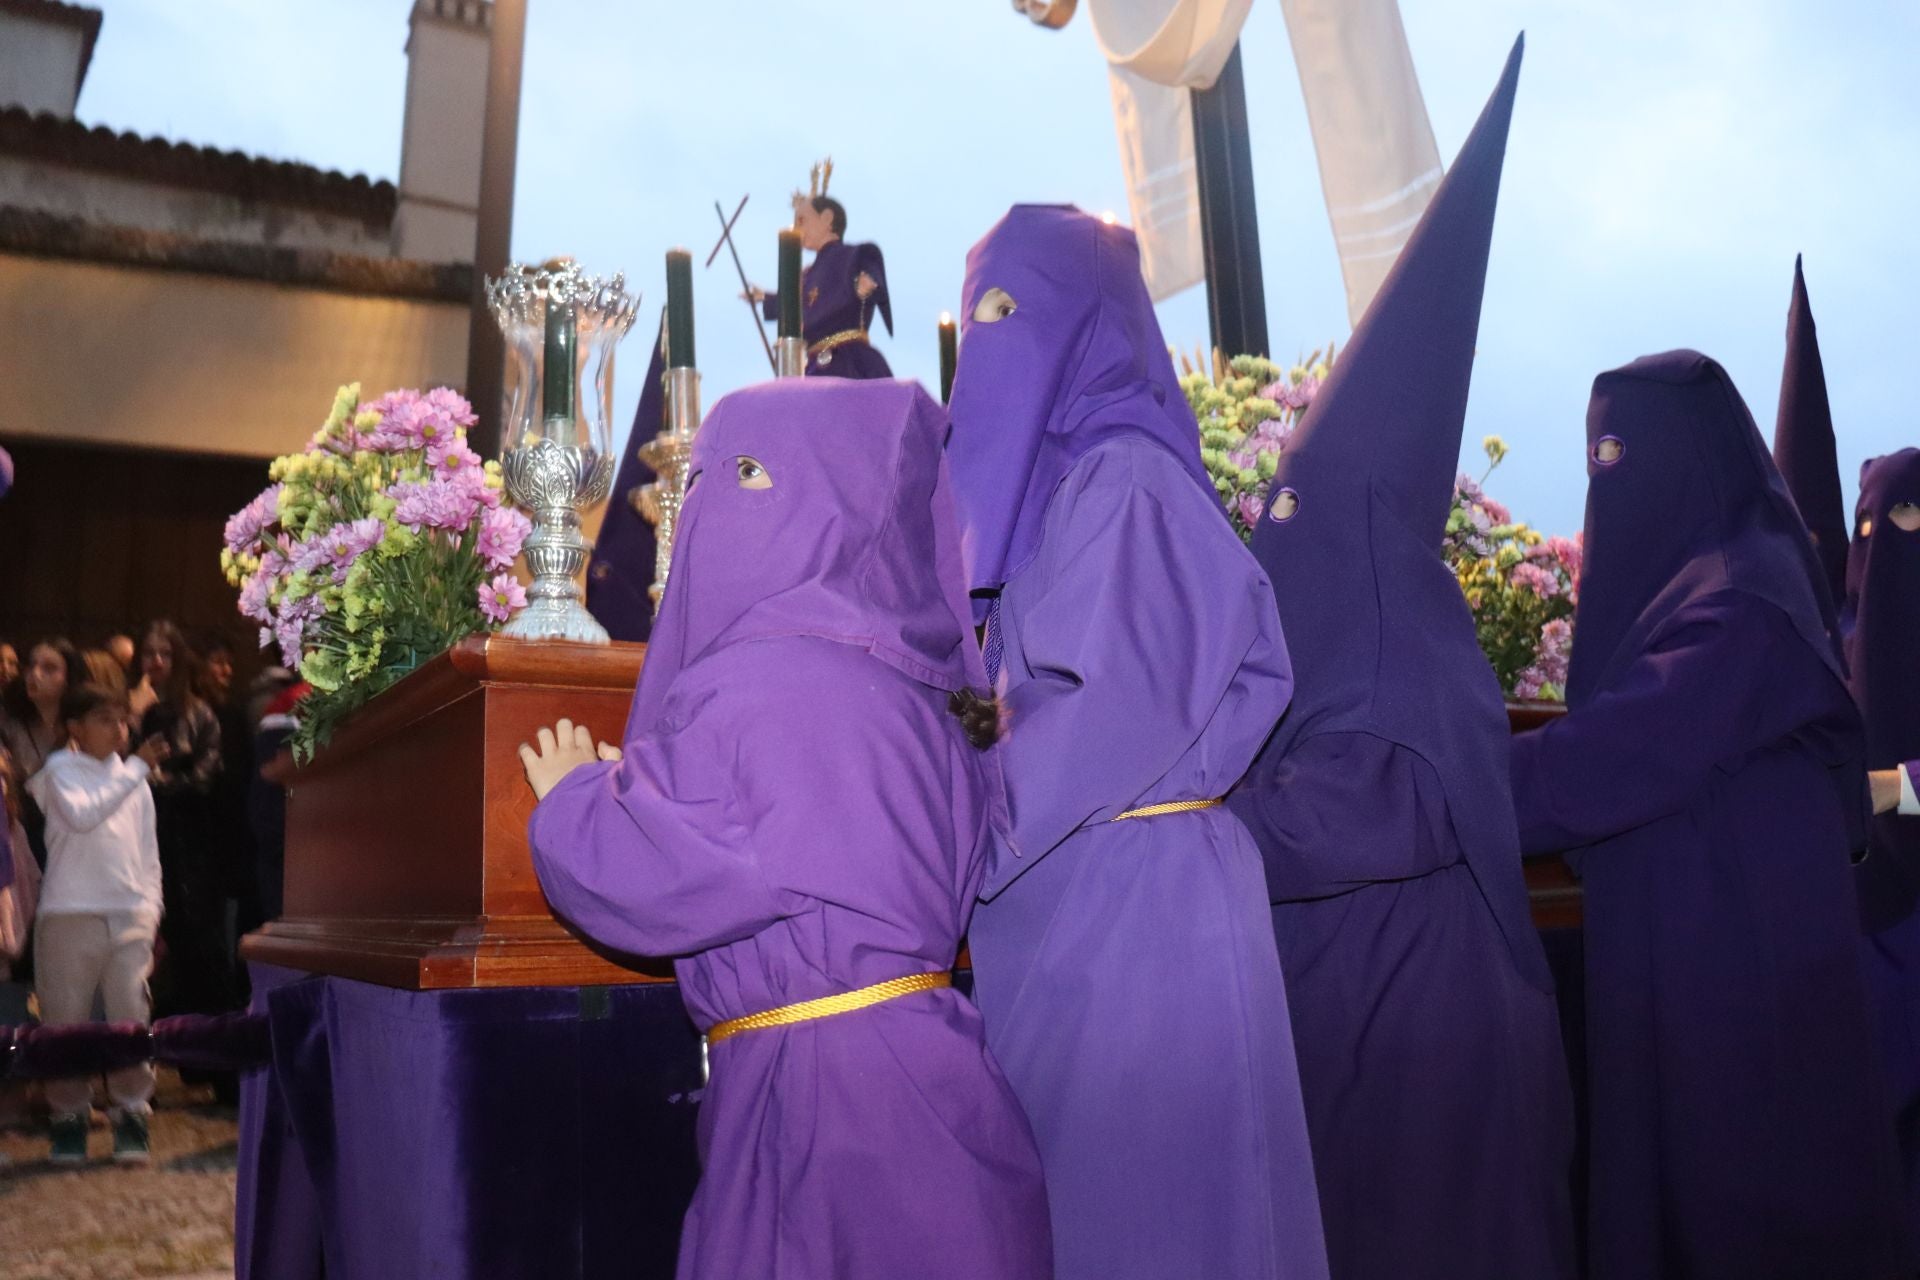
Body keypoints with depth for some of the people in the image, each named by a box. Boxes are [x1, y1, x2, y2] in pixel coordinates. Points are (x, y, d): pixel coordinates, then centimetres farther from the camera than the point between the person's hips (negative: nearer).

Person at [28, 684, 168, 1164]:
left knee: (131, 1020, -1)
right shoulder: (60, 770, 2)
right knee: (67, 1020, 2)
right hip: (70, 916, -3)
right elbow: (81, 815, -19)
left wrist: (151, 912, 9)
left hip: (129, 917, 3)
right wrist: (136, 768, -18)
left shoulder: (134, 779, 13)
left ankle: (131, 1115, 7)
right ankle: (69, 1117, 14)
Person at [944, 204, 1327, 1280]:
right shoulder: (1058, 480, 17)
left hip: (1131, 898, -9)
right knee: (1067, 1184, 12)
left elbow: (1107, 707, -18)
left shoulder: (1122, 477, -11)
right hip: (1073, 899, 9)